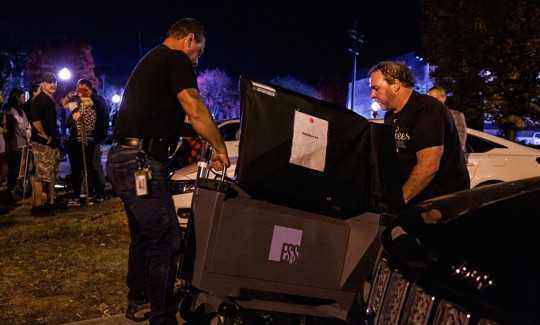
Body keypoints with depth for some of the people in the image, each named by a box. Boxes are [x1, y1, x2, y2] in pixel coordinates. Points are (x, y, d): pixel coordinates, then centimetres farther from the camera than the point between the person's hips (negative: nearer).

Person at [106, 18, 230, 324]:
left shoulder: (149, 61, 24)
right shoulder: (176, 59, -7)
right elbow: (197, 112, -13)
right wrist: (221, 150, -2)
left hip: (122, 160, 11)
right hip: (140, 163, -11)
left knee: (144, 236, 22)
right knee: (166, 243, -8)